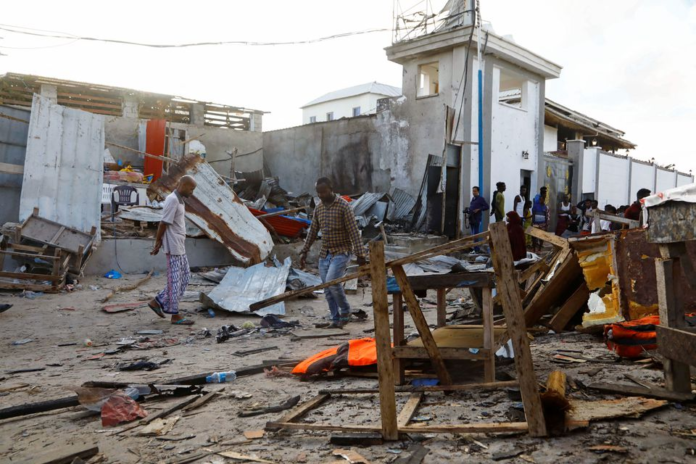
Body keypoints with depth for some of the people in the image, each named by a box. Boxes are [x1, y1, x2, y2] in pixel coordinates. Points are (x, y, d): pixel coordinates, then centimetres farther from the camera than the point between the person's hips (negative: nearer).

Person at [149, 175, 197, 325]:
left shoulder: (179, 200, 15)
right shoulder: (172, 200, -17)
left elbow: (166, 224, 14)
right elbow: (163, 224, -17)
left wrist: (159, 243, 11)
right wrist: (157, 244, -11)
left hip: (180, 247, 10)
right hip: (174, 247, -10)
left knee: (185, 276, 13)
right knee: (175, 280, -3)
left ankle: (158, 302, 18)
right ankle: (175, 315, 5)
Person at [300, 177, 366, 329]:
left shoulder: (343, 206, -11)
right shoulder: (318, 208, 9)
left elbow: (354, 231, -14)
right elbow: (312, 232, 16)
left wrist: (360, 254, -18)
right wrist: (304, 252, 14)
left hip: (341, 252, -6)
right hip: (324, 254, 7)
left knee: (332, 281, -23)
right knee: (328, 289, 4)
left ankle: (345, 311, -1)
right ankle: (336, 320, 15)